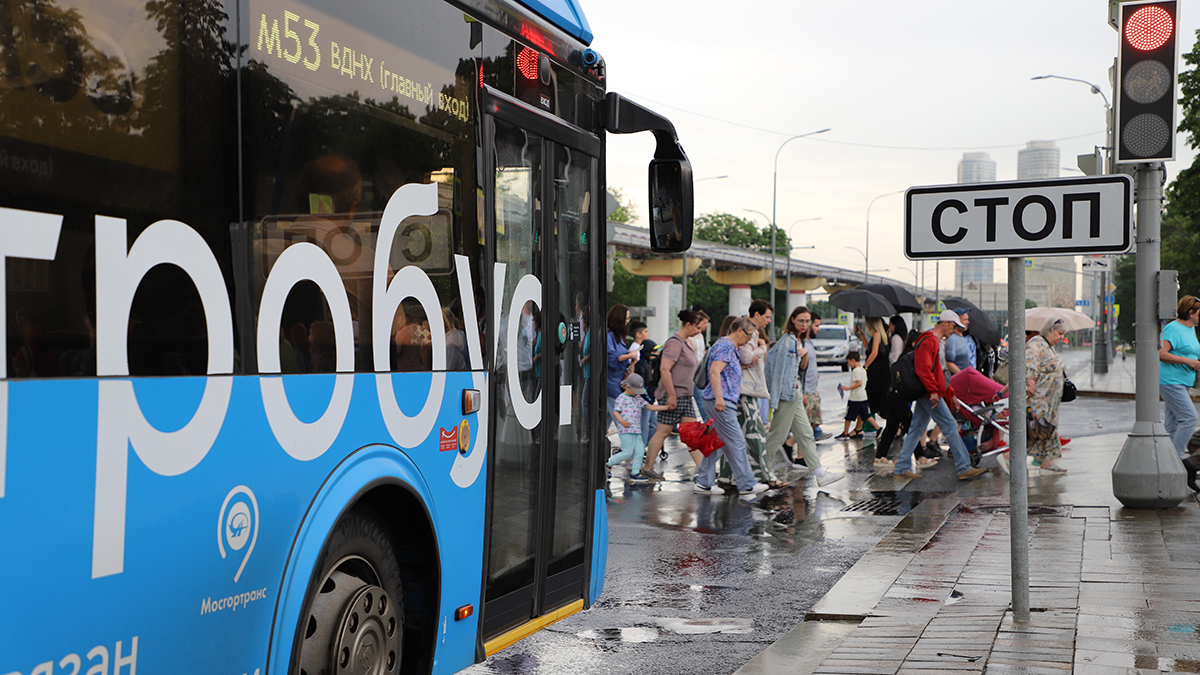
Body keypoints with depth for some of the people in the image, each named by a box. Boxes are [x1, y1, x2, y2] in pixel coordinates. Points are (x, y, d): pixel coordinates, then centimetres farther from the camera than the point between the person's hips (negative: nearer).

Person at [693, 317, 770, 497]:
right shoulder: (725, 346, -12)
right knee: (736, 443, -6)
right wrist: (719, 398, -31)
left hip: (723, 402, 11)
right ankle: (747, 485, -2)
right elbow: (714, 371, -23)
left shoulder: (730, 347, 22)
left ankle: (703, 483, 13)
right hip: (720, 402, -11)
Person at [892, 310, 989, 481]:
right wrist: (933, 391, -26)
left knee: (916, 429, 9)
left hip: (925, 395, 11)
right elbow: (923, 369, -22)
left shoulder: (936, 342, 22)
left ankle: (902, 468, 10)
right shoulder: (929, 341, -12)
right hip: (930, 394, -11)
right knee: (950, 426, -8)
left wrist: (950, 393, 25)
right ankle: (964, 468, -6)